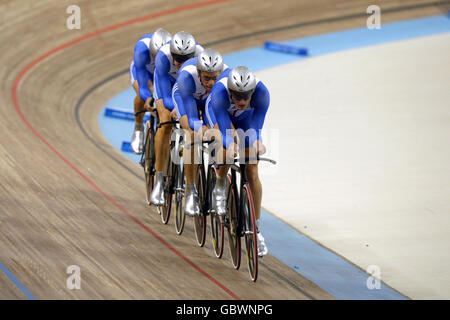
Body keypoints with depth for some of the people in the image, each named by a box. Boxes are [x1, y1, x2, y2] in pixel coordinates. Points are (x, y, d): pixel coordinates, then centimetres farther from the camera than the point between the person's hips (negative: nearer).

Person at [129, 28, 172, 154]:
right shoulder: (141, 50, -43)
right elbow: (143, 87, -45)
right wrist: (149, 100, -66)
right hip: (142, 68, -2)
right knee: (142, 95, -32)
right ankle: (138, 128, -6)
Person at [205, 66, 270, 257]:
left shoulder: (261, 92, -37)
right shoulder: (220, 92, -41)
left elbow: (256, 126, -38)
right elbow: (225, 129, -44)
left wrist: (257, 143, -58)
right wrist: (230, 145, -64)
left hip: (246, 118, 1)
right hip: (219, 112, -1)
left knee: (252, 174, -6)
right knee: (229, 151, -32)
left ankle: (256, 229, 3)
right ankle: (220, 186, -1)